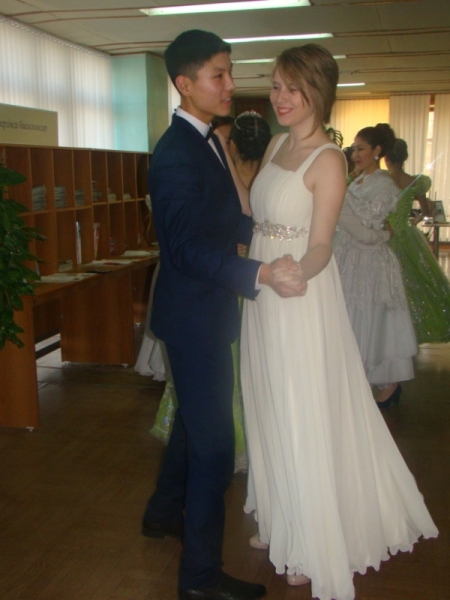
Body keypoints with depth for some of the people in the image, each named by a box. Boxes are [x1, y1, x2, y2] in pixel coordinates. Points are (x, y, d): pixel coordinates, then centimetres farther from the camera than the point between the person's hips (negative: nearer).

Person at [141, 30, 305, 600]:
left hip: (205, 311, 10)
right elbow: (188, 246, -31)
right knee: (214, 442, -1)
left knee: (194, 419, 24)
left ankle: (165, 511, 46)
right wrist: (260, 273, -40)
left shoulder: (207, 141, 10)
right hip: (194, 314, -10)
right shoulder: (176, 155, -22)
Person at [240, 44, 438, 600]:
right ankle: (281, 523, 39)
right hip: (261, 295, 8)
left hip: (300, 299, -8)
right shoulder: (277, 143, 8)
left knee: (305, 418, 4)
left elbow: (319, 248, -21)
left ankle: (315, 549, 25)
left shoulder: (327, 159, -15)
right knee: (271, 413, 18)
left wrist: (293, 274, -37)